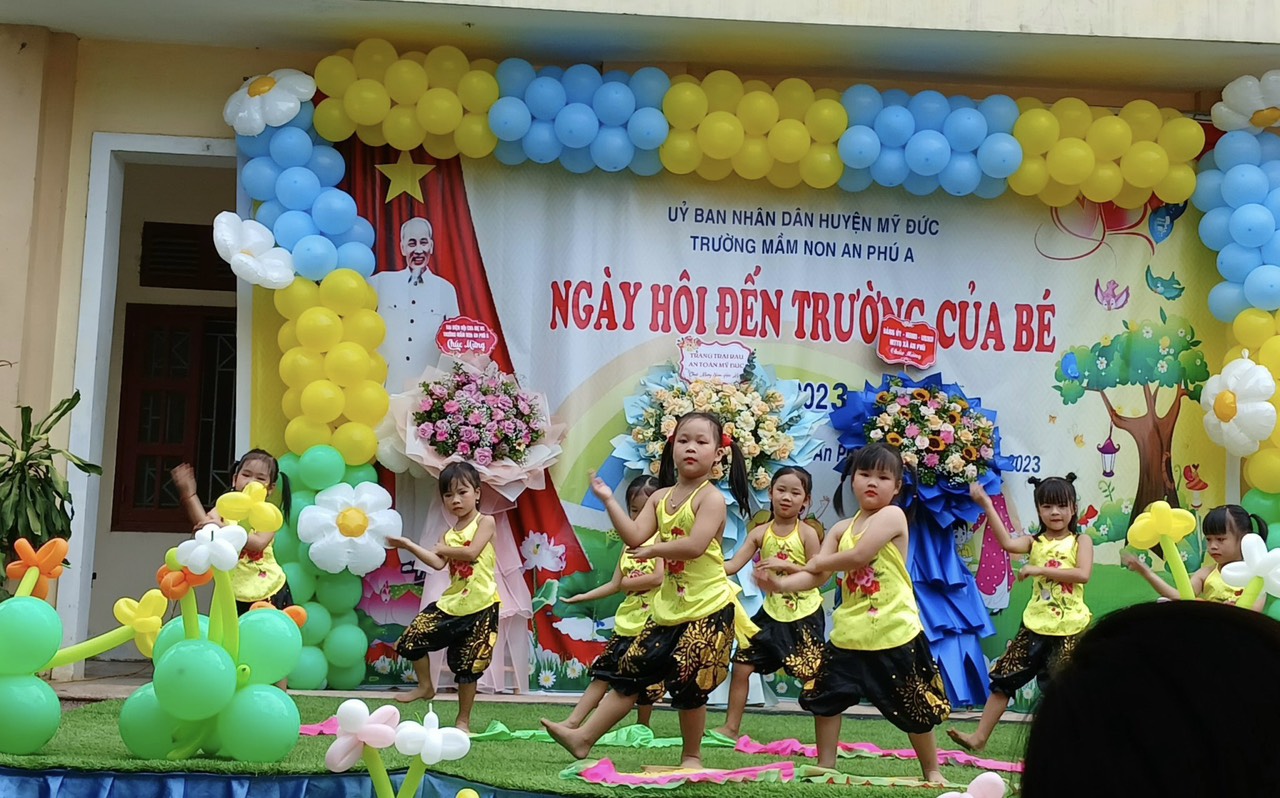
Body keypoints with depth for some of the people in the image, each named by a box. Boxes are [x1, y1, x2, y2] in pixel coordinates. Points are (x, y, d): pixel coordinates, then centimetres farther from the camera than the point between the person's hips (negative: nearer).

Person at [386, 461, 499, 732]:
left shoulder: (485, 522, -1)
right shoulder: (449, 534, 14)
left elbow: (472, 552, -17)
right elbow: (438, 564, -2)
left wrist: (443, 548, -2)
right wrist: (407, 545, -6)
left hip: (480, 606, -6)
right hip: (451, 603, 6)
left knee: (467, 666, 1)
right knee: (412, 640, 1)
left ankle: (463, 720, 15)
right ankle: (425, 686, 24)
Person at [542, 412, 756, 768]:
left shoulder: (711, 498, -11)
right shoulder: (660, 497, 10)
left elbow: (694, 545, -24)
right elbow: (635, 537, -2)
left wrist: (654, 550, -13)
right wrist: (609, 501, -6)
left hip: (708, 608, -7)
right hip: (669, 607, 7)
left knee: (688, 682, -4)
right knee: (631, 670, 7)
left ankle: (691, 756, 14)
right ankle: (583, 737, 10)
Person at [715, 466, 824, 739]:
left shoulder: (807, 534, -8)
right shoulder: (761, 533, 0)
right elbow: (732, 565, -6)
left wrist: (785, 565, -22)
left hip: (804, 616, -4)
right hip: (772, 613, 4)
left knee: (812, 676, -2)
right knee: (741, 666, 2)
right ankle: (731, 728, 15)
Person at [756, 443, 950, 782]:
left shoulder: (892, 515, -10)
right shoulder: (842, 528, 9)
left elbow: (859, 556, -23)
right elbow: (817, 576, 3)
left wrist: (817, 562, -8)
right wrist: (781, 584, -16)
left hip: (894, 633, -6)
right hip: (849, 633, 6)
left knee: (915, 709, 5)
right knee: (825, 699, 11)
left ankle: (932, 771, 23)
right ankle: (825, 765, 25)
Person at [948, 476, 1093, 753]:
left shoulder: (1081, 541, 0)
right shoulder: (1035, 542, 5)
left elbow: (1083, 574, -17)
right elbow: (1007, 543, -16)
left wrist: (1040, 569, -20)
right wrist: (986, 505, -22)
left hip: (1070, 629, -3)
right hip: (1035, 625, 3)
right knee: (1004, 678, 3)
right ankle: (980, 737, 8)